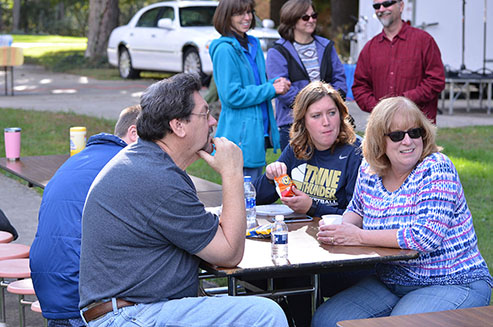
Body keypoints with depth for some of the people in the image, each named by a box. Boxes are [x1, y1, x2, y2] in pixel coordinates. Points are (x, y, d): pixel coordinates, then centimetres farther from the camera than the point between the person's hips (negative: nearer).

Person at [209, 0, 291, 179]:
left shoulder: (254, 44, 13)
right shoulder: (225, 49, -13)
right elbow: (232, 96, -19)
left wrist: (275, 83, 1)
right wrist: (271, 89, -15)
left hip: (259, 132, 9)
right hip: (240, 136, -9)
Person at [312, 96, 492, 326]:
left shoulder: (436, 168, -16)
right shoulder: (369, 170, 2)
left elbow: (427, 236, -26)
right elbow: (358, 209, 22)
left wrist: (359, 236, -22)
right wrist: (342, 226, -4)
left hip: (453, 284, -6)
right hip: (389, 282, 6)